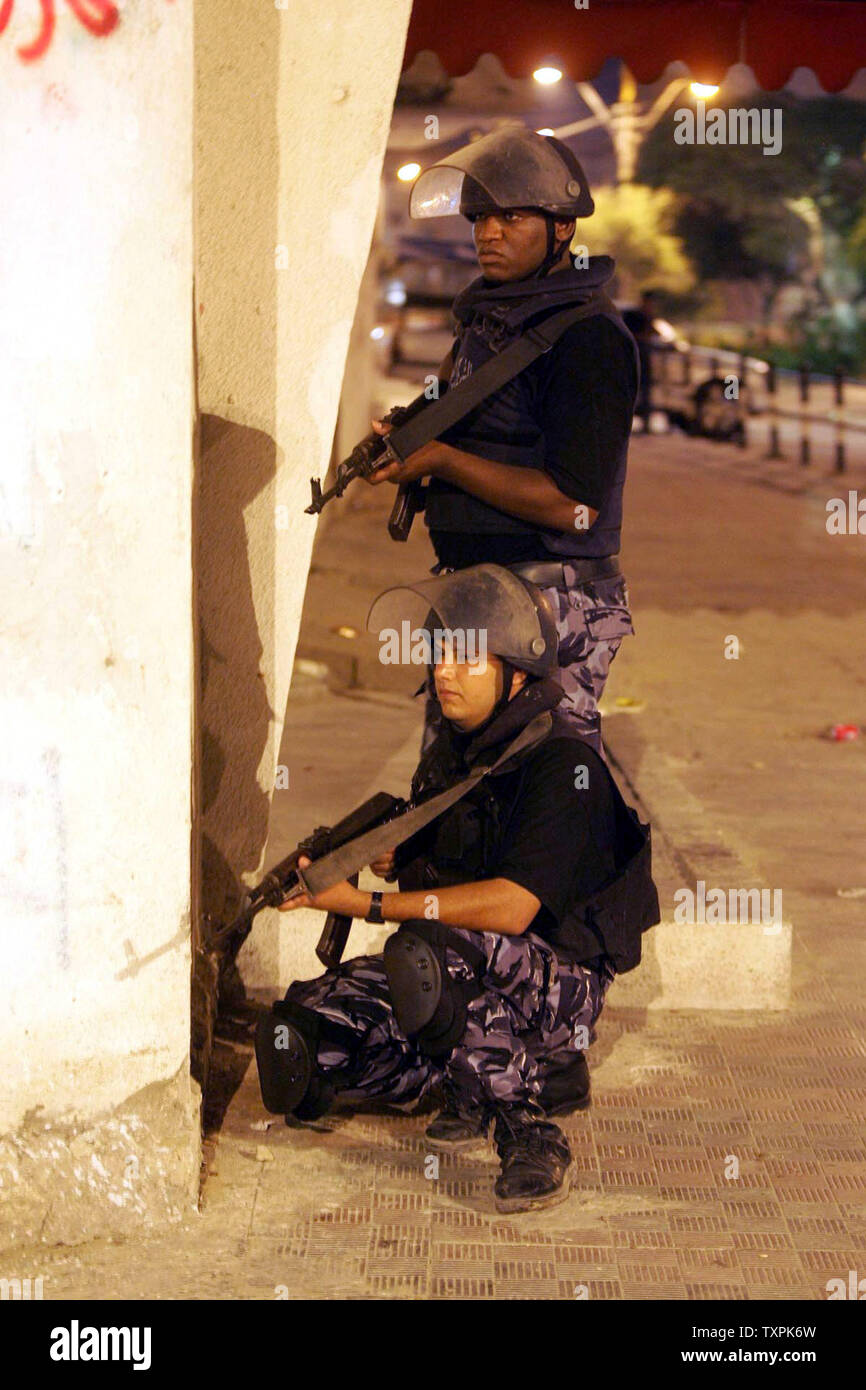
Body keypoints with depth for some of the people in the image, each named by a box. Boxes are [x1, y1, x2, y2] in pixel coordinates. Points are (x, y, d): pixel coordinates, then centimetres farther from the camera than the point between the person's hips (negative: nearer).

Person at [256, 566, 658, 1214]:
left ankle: (530, 1126, -23)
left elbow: (512, 908, -27)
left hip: (555, 982, -8)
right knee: (293, 1043, -13)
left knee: (424, 954, -39)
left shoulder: (563, 766, -16)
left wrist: (368, 904, -27)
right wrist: (391, 855, -5)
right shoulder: (449, 755, 10)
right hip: (461, 968, 8)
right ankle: (466, 1074, 6)